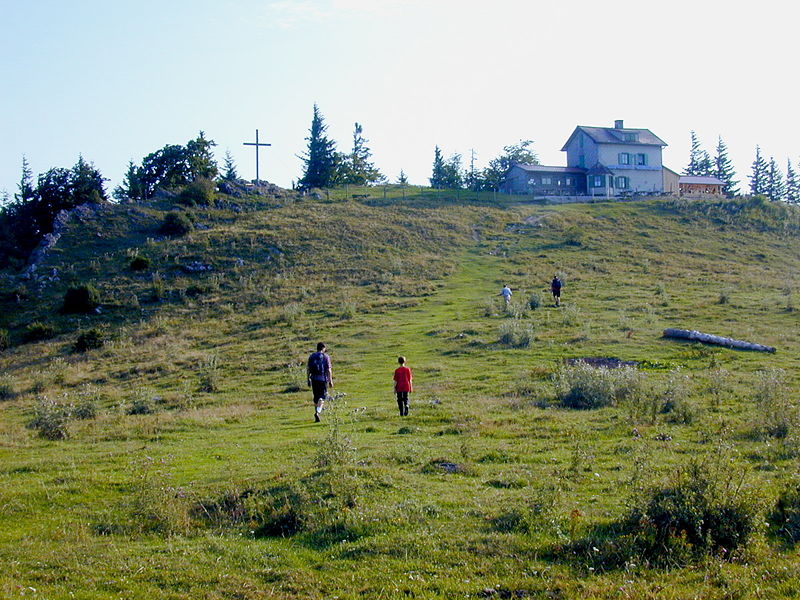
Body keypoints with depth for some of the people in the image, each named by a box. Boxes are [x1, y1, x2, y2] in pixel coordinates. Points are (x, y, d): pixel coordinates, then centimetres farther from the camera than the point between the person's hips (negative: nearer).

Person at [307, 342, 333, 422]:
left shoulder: (311, 356, 8)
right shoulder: (326, 356, -3)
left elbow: (308, 369, 7)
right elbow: (329, 370, -6)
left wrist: (308, 379, 14)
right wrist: (330, 380, -3)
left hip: (314, 379, 3)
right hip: (323, 379, -3)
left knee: (316, 397, 13)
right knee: (322, 396, 0)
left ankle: (316, 412, 17)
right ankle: (318, 412, -20)